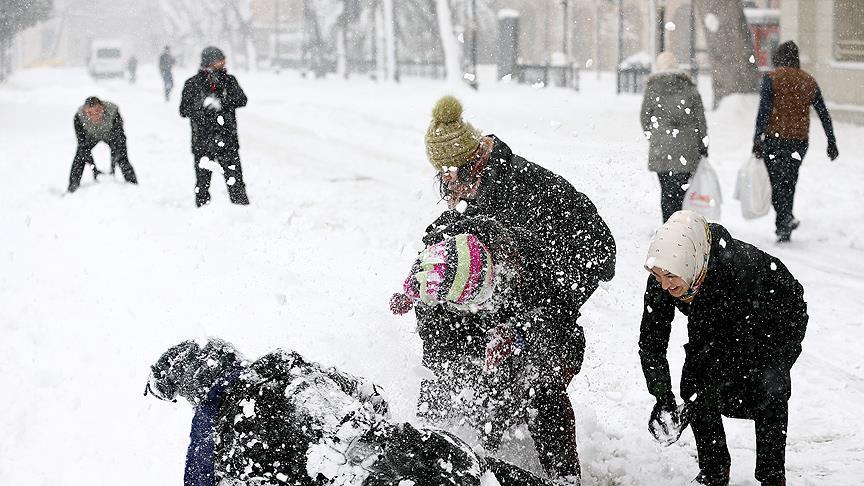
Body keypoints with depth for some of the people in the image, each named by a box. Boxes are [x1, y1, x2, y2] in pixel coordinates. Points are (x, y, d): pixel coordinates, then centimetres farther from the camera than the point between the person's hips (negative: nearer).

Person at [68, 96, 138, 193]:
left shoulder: (113, 112, -40)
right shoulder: (79, 117, -36)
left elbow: (119, 140, -34)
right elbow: (82, 144, -30)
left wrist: (113, 167, -39)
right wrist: (94, 169, -35)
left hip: (110, 134, -1)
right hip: (91, 136, 1)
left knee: (122, 158, -13)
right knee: (80, 157, -13)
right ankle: (72, 190, -1)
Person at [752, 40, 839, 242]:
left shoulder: (771, 78, -4)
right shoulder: (809, 81, 10)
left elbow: (763, 110, -13)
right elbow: (824, 114, 11)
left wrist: (757, 139, -13)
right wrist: (831, 142, 17)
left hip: (774, 138, -5)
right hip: (799, 141, 5)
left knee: (775, 181, -2)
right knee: (789, 182, 13)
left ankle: (786, 217, -24)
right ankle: (783, 228, 15)